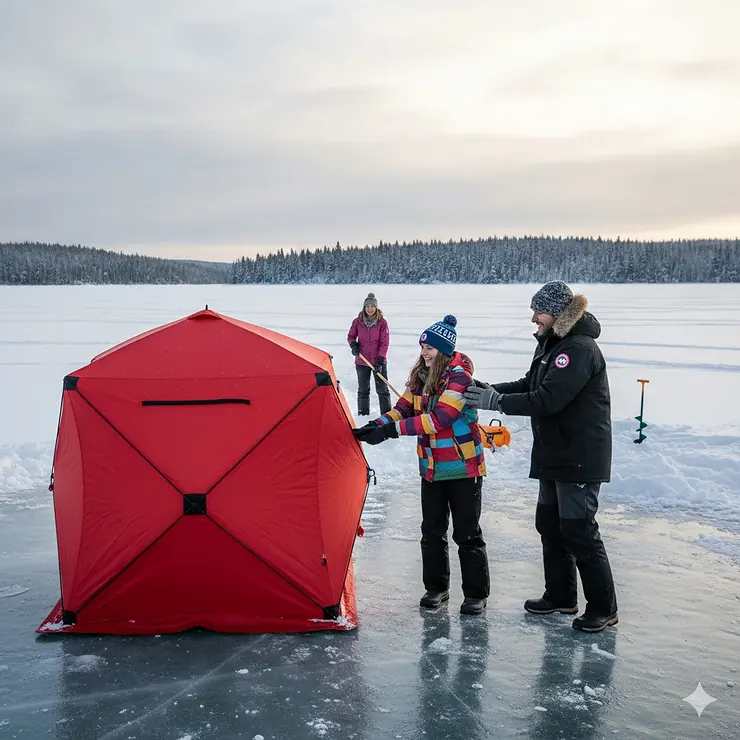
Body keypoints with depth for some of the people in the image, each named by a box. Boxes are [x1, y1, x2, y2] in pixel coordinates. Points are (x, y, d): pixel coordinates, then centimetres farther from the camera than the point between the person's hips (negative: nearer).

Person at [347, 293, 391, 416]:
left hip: (379, 361, -2)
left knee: (382, 389, 1)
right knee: (363, 389, 12)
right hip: (362, 362, 2)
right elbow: (351, 335, 12)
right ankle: (363, 414, 22)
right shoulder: (358, 321, -3)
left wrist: (380, 359, -17)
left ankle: (387, 414, 7)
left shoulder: (382, 322, -9)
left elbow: (384, 342, -10)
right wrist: (353, 345, -9)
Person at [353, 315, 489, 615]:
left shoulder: (460, 376, -17)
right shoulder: (420, 376, 5)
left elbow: (439, 418, -25)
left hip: (463, 468, -6)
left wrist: (392, 430, -27)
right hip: (431, 469, 6)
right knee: (432, 531, 13)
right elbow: (403, 408, 5)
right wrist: (375, 426, -14)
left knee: (467, 533, 2)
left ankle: (476, 593, 14)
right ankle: (436, 587, 27)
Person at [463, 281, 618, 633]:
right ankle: (560, 595, 30)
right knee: (549, 523, 16)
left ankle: (603, 608, 9)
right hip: (555, 454, 10)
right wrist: (490, 389, -1)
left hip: (580, 457, -10)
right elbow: (529, 385, 14)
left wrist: (496, 401, -24)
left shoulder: (579, 349, -22)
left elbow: (548, 399, -29)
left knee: (578, 530, -4)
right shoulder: (551, 343, 10)